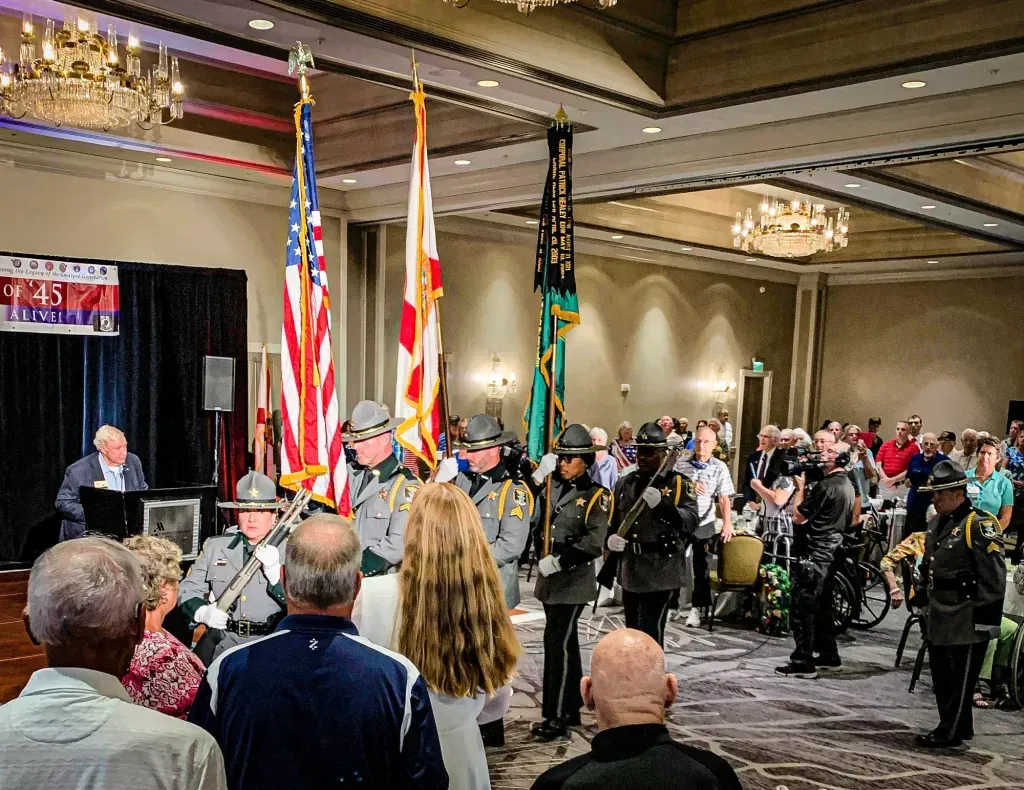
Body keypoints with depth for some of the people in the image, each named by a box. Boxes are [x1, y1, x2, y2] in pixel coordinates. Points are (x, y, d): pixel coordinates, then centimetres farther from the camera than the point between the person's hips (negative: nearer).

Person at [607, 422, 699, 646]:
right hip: (630, 571, 6)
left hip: (661, 573, -6)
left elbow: (690, 521, -16)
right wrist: (610, 539, -3)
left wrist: (662, 504, -30)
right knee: (632, 632, 16)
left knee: (649, 634, -9)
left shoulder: (679, 483, -4)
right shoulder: (625, 484, 12)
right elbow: (612, 521, 19)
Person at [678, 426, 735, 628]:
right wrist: (689, 486, -20)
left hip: (704, 523, -1)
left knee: (702, 567, 7)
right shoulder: (682, 464, -1)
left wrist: (727, 523, -25)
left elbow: (724, 498, -12)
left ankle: (697, 608, 20)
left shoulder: (720, 468, -5)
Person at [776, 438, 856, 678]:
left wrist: (800, 486, -8)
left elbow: (799, 516, -18)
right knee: (822, 606, 18)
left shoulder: (827, 485, -19)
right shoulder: (848, 486, 11)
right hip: (830, 552, 10)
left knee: (803, 609, -4)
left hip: (813, 554, -10)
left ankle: (803, 662, -2)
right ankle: (828, 655, 26)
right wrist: (806, 487, 13)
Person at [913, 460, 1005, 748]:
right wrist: (921, 596, 22)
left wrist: (985, 614, -18)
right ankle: (959, 726, 27)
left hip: (966, 621, -9)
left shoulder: (979, 525, -15)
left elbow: (993, 575, -18)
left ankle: (950, 732, 9)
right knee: (941, 676, 15)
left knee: (960, 678, 1)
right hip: (938, 618, 9)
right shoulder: (936, 523, 13)